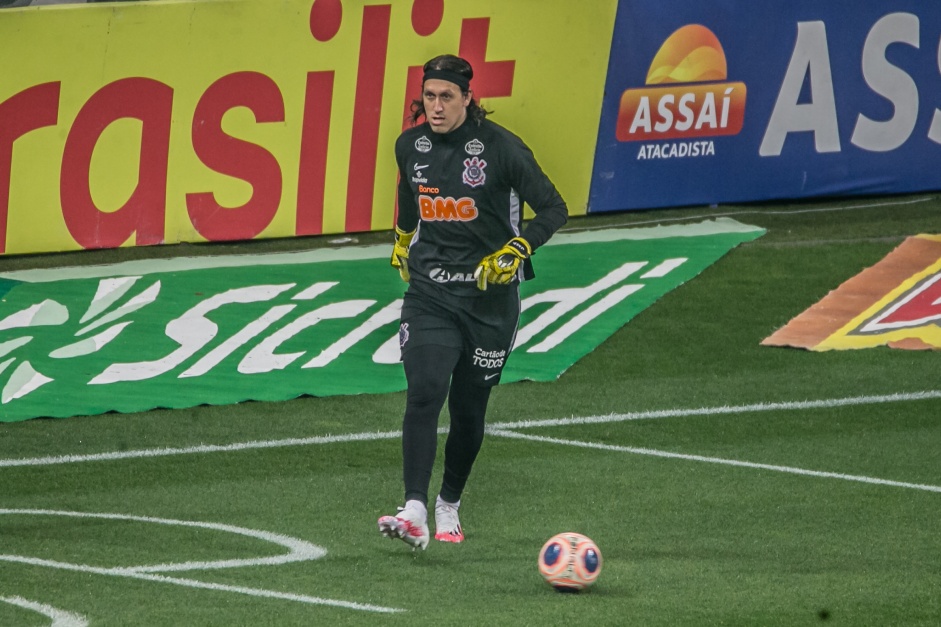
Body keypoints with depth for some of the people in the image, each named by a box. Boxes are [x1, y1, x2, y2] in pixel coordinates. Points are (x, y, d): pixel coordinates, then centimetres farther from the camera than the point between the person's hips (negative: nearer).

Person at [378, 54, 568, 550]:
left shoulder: (499, 147, -12)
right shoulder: (411, 145, 2)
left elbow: (553, 209, -8)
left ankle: (450, 506, 31)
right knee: (424, 393, -19)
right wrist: (402, 240, 29)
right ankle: (413, 514, -28)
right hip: (430, 292, 2)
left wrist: (514, 253, -19)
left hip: (489, 295, -2)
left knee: (469, 410, 8)